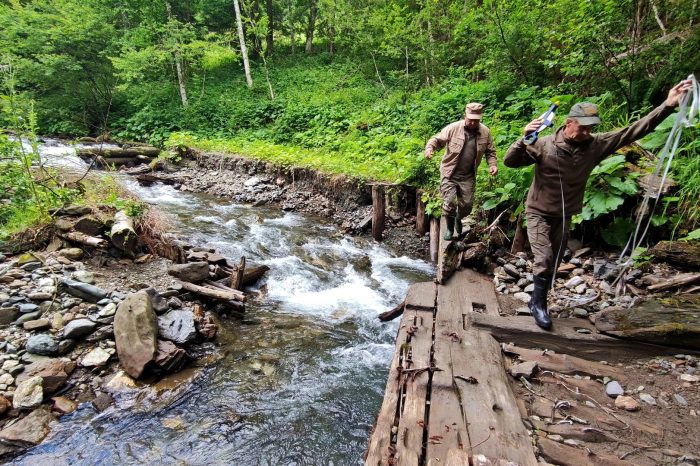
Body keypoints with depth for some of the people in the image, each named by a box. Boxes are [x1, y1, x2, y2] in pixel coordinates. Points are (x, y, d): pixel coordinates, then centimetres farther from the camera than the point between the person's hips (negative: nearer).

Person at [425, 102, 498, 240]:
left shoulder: (485, 132, -1)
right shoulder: (453, 128, -12)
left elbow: (490, 151, 10)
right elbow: (436, 139, -8)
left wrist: (493, 164, -8)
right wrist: (429, 148, -30)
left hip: (468, 176, 3)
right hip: (449, 173, -3)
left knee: (467, 205, 8)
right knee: (449, 202, -10)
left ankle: (458, 219, 43)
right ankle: (449, 227, 18)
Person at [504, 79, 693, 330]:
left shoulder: (595, 145, -5)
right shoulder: (543, 145, -16)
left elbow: (632, 131, -4)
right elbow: (509, 161, -18)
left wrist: (667, 106, -12)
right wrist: (524, 138, -34)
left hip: (564, 216, 5)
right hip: (539, 213, -5)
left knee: (554, 262, 12)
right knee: (544, 260, -13)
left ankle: (538, 300, 29)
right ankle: (538, 303, 7)